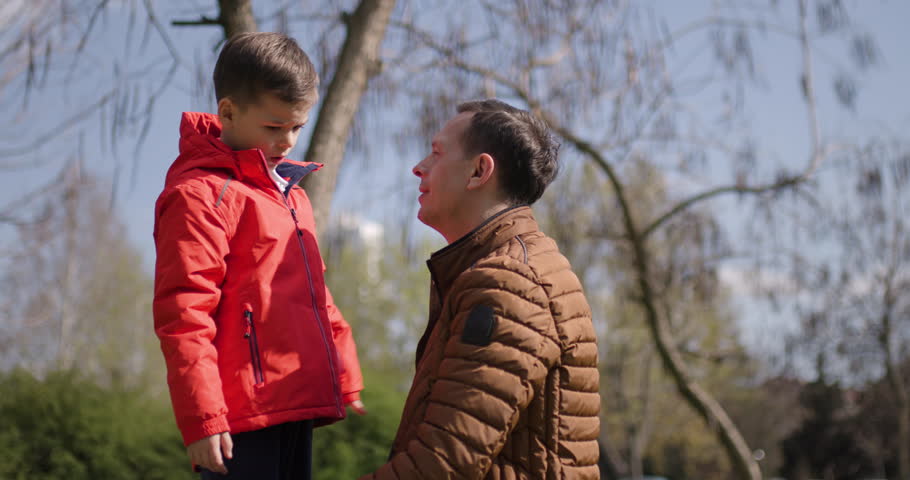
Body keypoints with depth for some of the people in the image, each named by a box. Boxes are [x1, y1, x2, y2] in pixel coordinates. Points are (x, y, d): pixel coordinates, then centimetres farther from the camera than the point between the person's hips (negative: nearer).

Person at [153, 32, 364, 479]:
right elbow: (182, 317, -15)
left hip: (296, 407, 9)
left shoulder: (290, 191, 19)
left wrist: (345, 382, 26)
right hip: (242, 421, -9)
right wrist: (201, 419, -18)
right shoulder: (201, 195, -9)